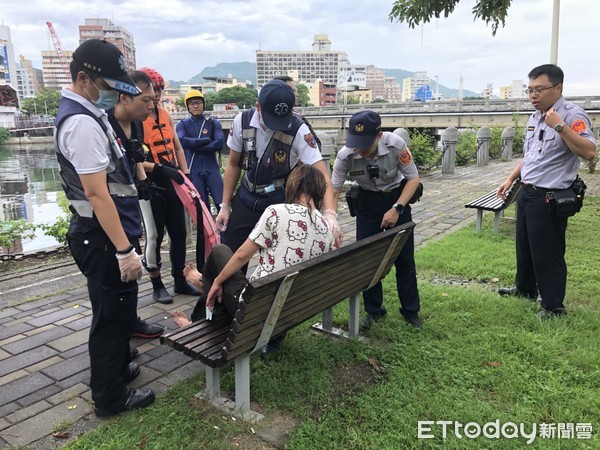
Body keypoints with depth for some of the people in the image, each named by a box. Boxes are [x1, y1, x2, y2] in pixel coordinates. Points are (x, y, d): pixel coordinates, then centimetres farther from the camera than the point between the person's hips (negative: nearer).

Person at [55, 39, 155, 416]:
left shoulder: (88, 112, 12)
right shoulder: (82, 122, -21)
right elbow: (96, 193, -25)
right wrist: (124, 250, -23)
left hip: (106, 233, 10)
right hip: (103, 238, -10)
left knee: (120, 310, 24)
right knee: (112, 315, 5)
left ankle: (118, 367, 44)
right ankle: (111, 397, 23)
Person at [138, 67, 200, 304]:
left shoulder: (166, 115, 11)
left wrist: (185, 174, 10)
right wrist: (160, 169, -25)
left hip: (173, 183, 7)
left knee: (179, 233, 12)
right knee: (154, 236, 2)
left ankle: (180, 280, 26)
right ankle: (157, 286, 17)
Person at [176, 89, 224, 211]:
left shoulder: (213, 123, 4)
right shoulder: (183, 125, 7)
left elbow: (219, 143, -12)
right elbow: (181, 141, -14)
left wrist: (195, 147, -12)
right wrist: (206, 140, -12)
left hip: (212, 169, -1)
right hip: (194, 171, 1)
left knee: (221, 203, -9)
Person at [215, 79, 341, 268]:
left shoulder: (299, 131, -21)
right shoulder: (242, 121, -11)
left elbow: (321, 174, -24)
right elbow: (233, 165, 3)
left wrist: (330, 214, -40)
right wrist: (225, 205, 3)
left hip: (281, 201, -3)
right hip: (246, 197, 3)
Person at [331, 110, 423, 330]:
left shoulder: (396, 145, -27)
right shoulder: (345, 156, -26)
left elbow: (413, 178, -15)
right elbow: (333, 191, -19)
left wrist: (396, 209, -23)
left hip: (397, 197, 0)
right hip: (367, 201, 1)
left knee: (404, 257, 4)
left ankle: (411, 310, 21)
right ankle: (373, 310, 19)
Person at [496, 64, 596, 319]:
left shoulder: (572, 115, -16)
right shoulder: (534, 118, 10)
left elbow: (589, 152, -28)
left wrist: (559, 126, -33)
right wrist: (510, 180, 15)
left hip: (550, 197, -8)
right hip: (527, 193, 9)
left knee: (547, 252, 2)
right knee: (525, 246, 21)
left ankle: (553, 306, 18)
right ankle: (525, 288, 40)